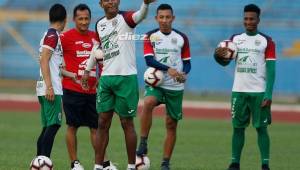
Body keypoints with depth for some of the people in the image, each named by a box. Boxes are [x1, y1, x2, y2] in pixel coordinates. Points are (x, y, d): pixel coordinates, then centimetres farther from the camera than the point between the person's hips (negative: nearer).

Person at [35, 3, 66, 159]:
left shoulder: (48, 35, 19)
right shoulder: (53, 35, -8)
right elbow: (44, 60, -17)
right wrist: (49, 87, -22)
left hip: (45, 89, 10)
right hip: (51, 90, -10)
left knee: (47, 127, 12)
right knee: (53, 125, -13)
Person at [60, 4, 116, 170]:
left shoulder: (96, 37, 11)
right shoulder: (66, 37, -5)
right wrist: (68, 74, -13)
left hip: (92, 90, 5)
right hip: (72, 89, -5)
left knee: (96, 126, 7)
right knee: (72, 126, -1)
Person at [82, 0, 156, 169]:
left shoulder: (125, 18, -6)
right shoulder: (99, 25, 12)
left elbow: (140, 16, -29)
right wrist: (88, 69, 29)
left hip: (126, 77, -5)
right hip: (106, 78, 5)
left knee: (127, 123, 1)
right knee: (103, 122, 5)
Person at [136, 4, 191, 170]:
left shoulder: (182, 38, 5)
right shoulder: (150, 36, 0)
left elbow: (187, 62, 10)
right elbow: (149, 60, -12)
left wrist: (184, 73, -13)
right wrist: (168, 69, -26)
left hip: (175, 87, 2)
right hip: (156, 83, -2)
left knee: (171, 124, 4)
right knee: (148, 103, -33)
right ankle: (143, 144, -26)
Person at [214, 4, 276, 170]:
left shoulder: (266, 41, -1)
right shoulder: (235, 39, 10)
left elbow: (271, 69, -4)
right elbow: (225, 62, 7)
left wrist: (268, 94, -13)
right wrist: (218, 55, -17)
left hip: (259, 92, -3)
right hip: (239, 92, 3)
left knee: (261, 128, -4)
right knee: (238, 127, 5)